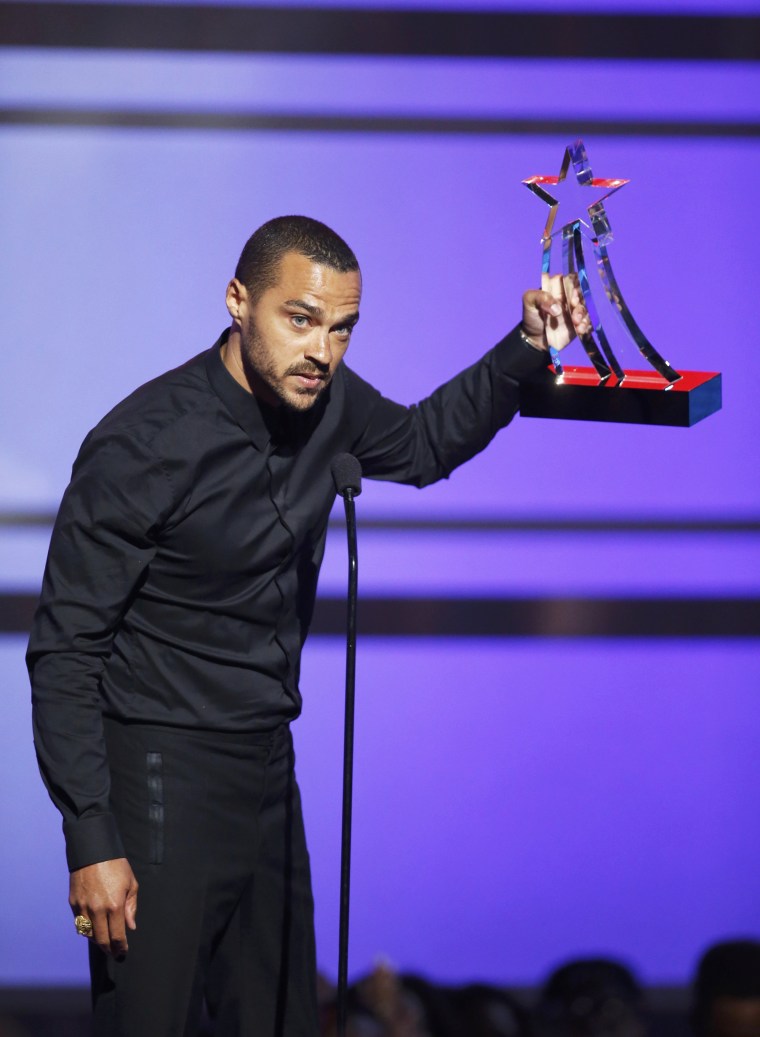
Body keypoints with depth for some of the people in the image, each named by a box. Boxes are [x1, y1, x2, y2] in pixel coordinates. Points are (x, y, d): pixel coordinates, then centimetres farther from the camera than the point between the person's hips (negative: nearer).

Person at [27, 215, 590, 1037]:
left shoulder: (322, 400, 1)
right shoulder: (145, 443, -19)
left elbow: (422, 444, 25)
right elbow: (64, 651, -16)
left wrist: (525, 351, 8)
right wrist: (92, 844, -21)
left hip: (266, 764, 7)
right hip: (161, 775, -7)